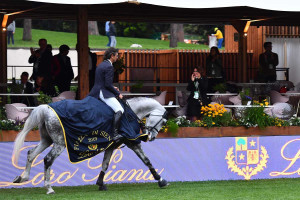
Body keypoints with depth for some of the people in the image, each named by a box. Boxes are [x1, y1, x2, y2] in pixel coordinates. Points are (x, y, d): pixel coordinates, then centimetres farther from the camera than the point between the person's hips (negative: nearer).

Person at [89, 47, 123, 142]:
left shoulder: (101, 65, 17)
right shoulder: (109, 67, -12)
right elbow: (108, 85, -17)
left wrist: (113, 88, 22)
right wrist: (118, 93, -6)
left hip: (96, 92, 10)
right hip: (104, 93, -10)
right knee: (119, 111, -19)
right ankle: (115, 134, -31)